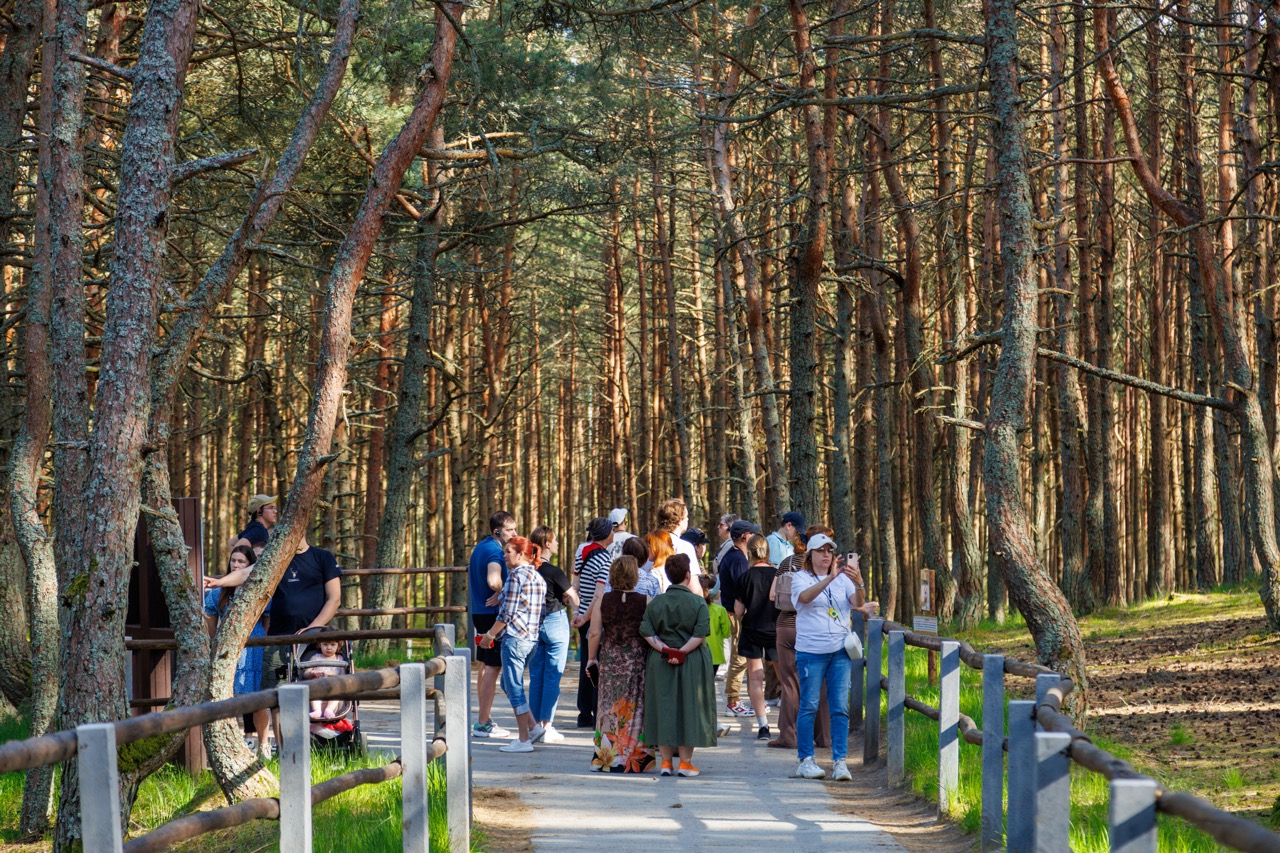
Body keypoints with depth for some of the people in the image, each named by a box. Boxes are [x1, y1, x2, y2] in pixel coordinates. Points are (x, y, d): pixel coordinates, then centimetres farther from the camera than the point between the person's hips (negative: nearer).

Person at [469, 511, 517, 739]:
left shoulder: (479, 547, 14)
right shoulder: (494, 551, -18)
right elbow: (493, 581, -34)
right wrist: (501, 594, -16)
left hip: (479, 611, 10)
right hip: (493, 614, -10)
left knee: (485, 666, 17)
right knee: (493, 668, -7)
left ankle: (483, 719, 24)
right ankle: (482, 724, -7)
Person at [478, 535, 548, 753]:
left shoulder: (516, 575, -12)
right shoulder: (538, 578, 15)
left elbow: (507, 612, -15)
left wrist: (490, 635, -5)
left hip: (514, 637, -9)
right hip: (532, 638, 9)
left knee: (514, 686, -3)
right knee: (508, 684, 19)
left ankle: (524, 740, -1)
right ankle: (533, 726, 13)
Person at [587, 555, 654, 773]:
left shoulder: (603, 600, -1)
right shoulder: (645, 602, -6)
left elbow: (595, 633, -2)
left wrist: (591, 659, 9)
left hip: (609, 659, 2)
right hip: (637, 661, -2)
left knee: (609, 709, 9)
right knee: (634, 710, 4)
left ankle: (606, 758, 12)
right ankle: (633, 760, 5)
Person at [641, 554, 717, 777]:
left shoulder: (655, 602, 4)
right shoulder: (698, 603, -5)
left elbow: (646, 631, -5)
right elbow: (701, 633, -14)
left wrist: (661, 647, -11)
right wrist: (682, 652, -15)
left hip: (660, 663, 3)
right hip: (692, 665, -3)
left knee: (663, 708, 7)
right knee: (689, 708, 3)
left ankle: (666, 761, 7)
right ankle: (685, 761, 3)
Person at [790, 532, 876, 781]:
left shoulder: (843, 579, 12)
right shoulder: (801, 577, 3)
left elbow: (858, 603, -4)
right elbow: (805, 596, -20)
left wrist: (858, 583, -25)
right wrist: (831, 578, -33)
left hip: (840, 650, 3)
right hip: (811, 650, -3)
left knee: (840, 707, -1)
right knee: (809, 706, -2)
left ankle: (840, 761, 0)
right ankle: (805, 761, 5)